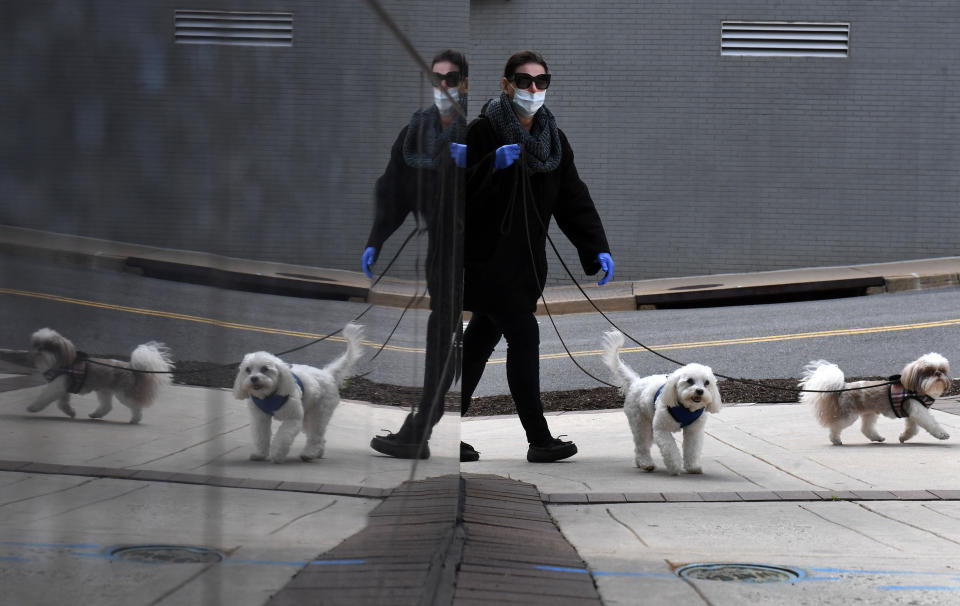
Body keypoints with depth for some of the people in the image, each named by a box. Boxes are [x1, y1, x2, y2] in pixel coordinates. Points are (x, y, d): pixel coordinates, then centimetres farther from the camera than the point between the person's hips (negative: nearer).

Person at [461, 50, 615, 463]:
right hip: (487, 255, -7)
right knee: (523, 333, -13)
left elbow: (573, 198, 5)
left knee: (484, 335, 16)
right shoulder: (484, 131, -10)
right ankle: (538, 440, -10)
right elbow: (462, 187, -16)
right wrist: (493, 164, -31)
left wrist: (598, 248, -6)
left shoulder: (553, 139, 9)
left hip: (525, 258, 7)